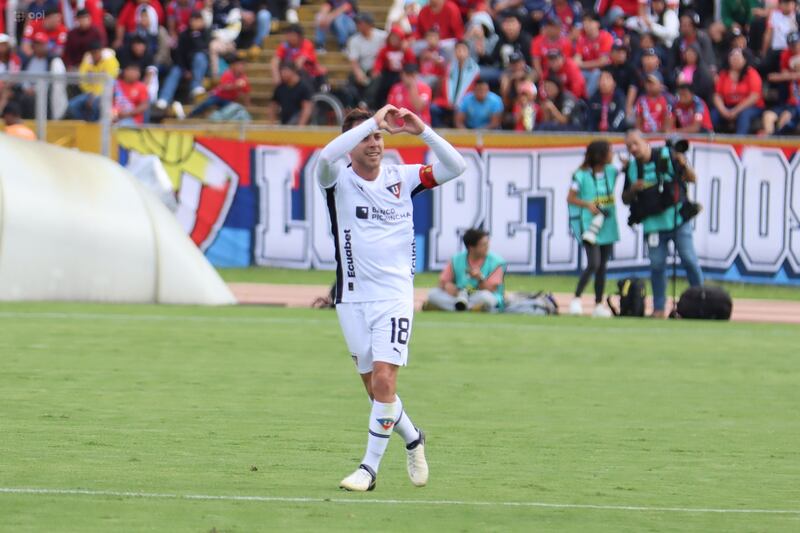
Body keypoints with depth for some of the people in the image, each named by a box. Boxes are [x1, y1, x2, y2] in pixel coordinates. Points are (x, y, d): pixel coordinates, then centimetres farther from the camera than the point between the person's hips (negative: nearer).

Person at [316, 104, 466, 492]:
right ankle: (412, 439, 34)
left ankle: (370, 467, -7)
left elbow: (455, 167, 0)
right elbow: (326, 157, -26)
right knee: (374, 388, 8)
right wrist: (372, 122, -26)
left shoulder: (402, 177, 4)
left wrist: (422, 131, -12)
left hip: (394, 296, -1)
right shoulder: (338, 178, -3)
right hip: (352, 299, 1)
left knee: (384, 381, -14)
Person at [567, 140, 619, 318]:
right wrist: (588, 204, -21)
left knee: (602, 266, 9)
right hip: (590, 226, -5)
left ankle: (599, 305, 15)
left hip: (608, 226, 6)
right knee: (593, 263, -17)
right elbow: (570, 198, -5)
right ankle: (576, 299, -5)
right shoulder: (582, 175, -9)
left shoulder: (612, 172, 5)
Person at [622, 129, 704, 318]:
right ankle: (658, 308, 12)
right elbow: (626, 200, 13)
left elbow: (692, 179, -3)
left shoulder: (667, 156, -3)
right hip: (653, 223, 3)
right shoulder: (631, 168, 6)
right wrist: (633, 190, -9)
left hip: (678, 218, -3)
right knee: (657, 265, 4)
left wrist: (684, 165, -23)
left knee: (689, 260, -5)